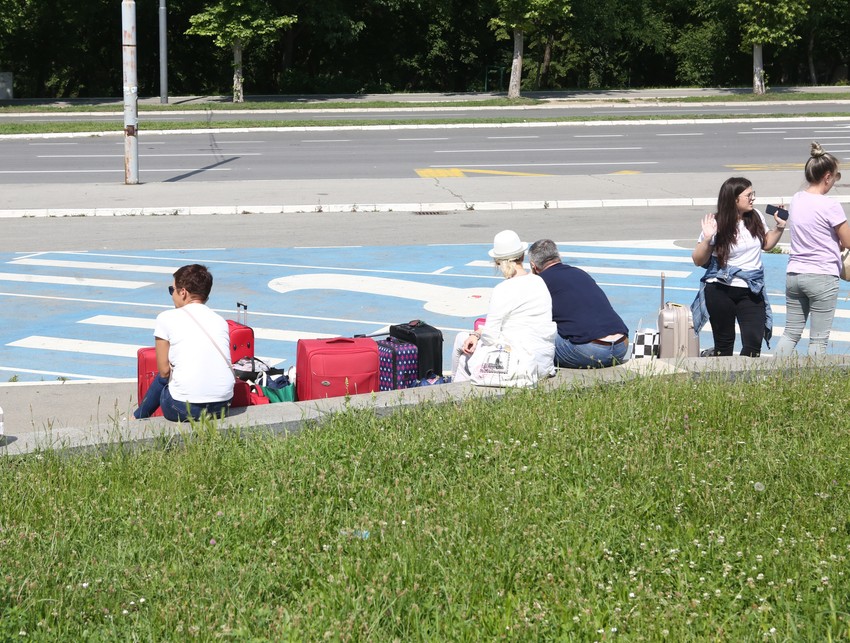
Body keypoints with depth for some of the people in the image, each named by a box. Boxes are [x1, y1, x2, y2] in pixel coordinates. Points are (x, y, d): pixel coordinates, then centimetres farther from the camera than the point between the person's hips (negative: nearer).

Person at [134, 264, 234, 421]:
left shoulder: (166, 318, -1)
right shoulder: (220, 320, 12)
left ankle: (137, 418, 49)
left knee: (163, 378, 29)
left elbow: (164, 371, 0)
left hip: (185, 408, -4)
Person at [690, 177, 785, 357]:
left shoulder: (756, 217, 2)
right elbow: (698, 261, -7)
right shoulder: (718, 225, -10)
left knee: (754, 342, -9)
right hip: (720, 291, -3)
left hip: (751, 292, 3)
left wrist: (779, 227, 6)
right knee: (724, 344, 7)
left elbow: (766, 244, 21)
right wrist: (707, 239, -22)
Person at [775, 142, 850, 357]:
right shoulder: (830, 206, -15)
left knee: (791, 333, 13)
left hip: (794, 273, 6)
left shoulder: (796, 200, 5)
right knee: (818, 339, 2)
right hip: (822, 277, -6)